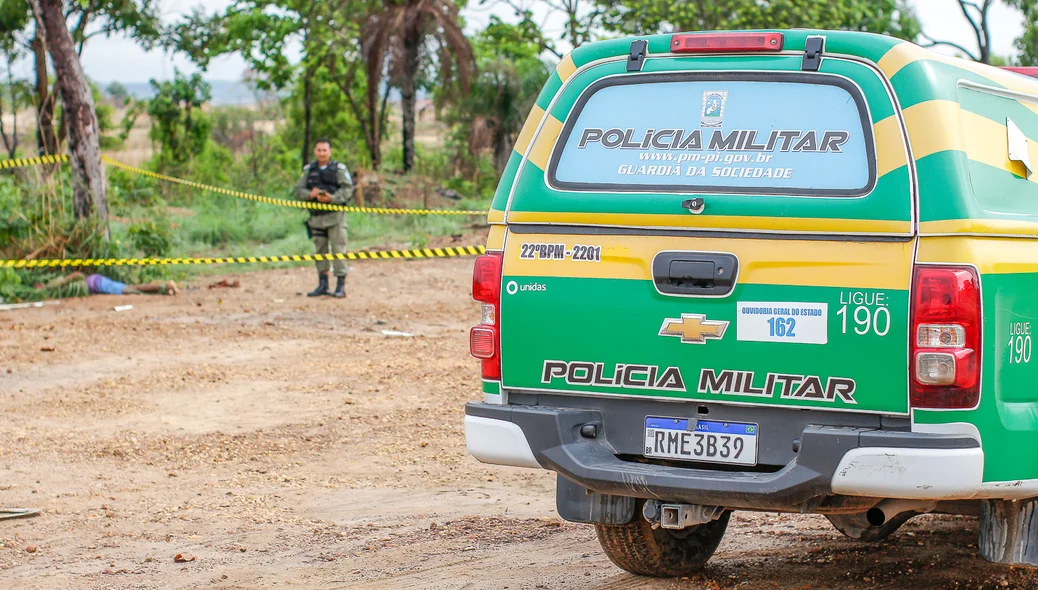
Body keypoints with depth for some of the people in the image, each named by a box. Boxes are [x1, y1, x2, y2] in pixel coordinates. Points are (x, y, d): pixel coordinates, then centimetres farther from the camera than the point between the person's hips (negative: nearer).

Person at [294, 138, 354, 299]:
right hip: (316, 216, 4)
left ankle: (341, 286, -4)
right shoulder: (309, 170, 11)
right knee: (320, 250, 10)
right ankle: (322, 285, 18)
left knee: (338, 249, -6)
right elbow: (298, 190, 6)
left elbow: (347, 189, -9)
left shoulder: (339, 169, 0)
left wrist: (332, 198, -24)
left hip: (335, 215, -4)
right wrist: (310, 195, -15)